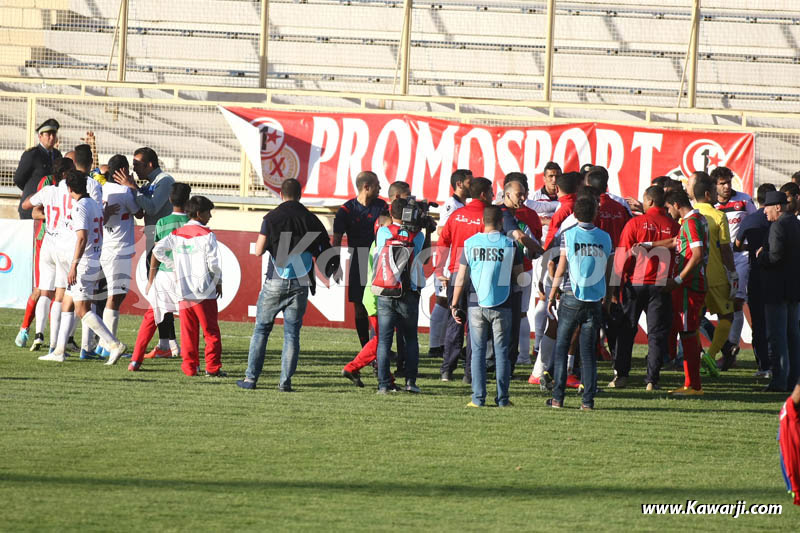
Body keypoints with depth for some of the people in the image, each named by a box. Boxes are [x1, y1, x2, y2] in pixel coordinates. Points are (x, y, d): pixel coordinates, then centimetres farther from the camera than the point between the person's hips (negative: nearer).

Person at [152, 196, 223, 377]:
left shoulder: (177, 234, 7)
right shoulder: (207, 235, -8)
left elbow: (158, 250, 4)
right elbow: (213, 263, -12)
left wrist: (175, 266, 12)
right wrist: (218, 282, 4)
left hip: (183, 292, 5)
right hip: (205, 292, -5)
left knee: (188, 332, 9)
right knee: (211, 331, 2)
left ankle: (189, 367, 7)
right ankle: (212, 367, -1)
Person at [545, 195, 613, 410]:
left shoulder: (568, 235, -5)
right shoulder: (605, 238, 3)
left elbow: (561, 270, -5)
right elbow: (608, 271, 8)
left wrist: (552, 295, 5)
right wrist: (606, 295, 21)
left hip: (572, 297, -2)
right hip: (595, 299, 2)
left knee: (561, 346, 6)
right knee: (589, 350, 6)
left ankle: (558, 397, 1)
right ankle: (588, 399, 2)